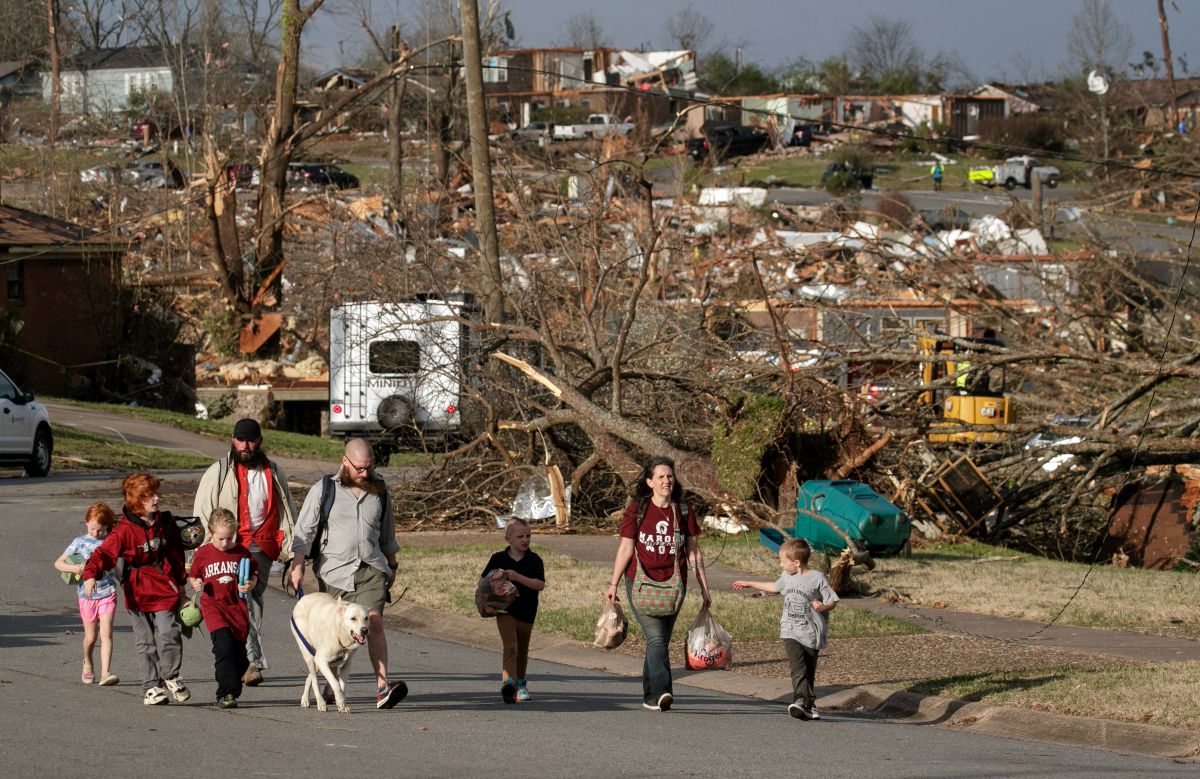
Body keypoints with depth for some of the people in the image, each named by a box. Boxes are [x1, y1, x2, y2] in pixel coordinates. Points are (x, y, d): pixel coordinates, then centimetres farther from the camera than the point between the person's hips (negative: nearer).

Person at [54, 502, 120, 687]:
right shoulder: (80, 542, -1)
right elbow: (58, 563, 1)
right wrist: (73, 568, -16)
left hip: (107, 593, 0)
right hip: (87, 595, 0)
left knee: (106, 633, -14)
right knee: (90, 637, 10)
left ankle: (105, 673, -20)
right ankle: (87, 664, 39)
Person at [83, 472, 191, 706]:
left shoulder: (166, 523, 7)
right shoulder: (125, 529, -9)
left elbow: (176, 554, 20)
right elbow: (104, 553, -17)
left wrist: (180, 582, 25)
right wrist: (91, 574, -34)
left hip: (164, 590, 2)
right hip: (138, 592, -2)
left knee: (168, 633, -9)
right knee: (145, 642, 3)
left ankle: (171, 678, 10)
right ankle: (151, 686, 10)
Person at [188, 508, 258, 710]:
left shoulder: (242, 552, 5)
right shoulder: (203, 553, 4)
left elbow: (254, 574, 15)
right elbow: (192, 576, 15)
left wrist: (250, 585, -6)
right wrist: (195, 584, -6)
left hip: (237, 605, 2)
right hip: (213, 604, -2)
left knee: (239, 651, 2)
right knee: (224, 644, -22)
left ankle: (228, 693, 20)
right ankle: (227, 693, -20)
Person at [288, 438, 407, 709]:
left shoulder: (379, 490, 11)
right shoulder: (323, 491, 0)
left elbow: (387, 532, 23)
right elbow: (304, 531, 1)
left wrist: (392, 566, 26)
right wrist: (297, 566, -6)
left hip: (371, 569, 1)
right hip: (335, 569, -1)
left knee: (374, 622, -15)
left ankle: (382, 686, -24)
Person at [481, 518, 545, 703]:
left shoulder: (534, 560, -3)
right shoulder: (498, 559, -1)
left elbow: (540, 585, -15)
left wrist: (518, 577, -25)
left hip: (526, 612, 2)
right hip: (505, 610, -2)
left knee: (522, 650, 17)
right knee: (510, 646, -18)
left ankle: (520, 683, 35)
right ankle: (508, 682, -30)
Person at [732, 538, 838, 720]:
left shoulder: (817, 578, -6)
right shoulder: (787, 577, 12)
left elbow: (832, 601, -5)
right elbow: (774, 586, 33)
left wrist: (823, 607, -27)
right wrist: (749, 585, 42)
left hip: (812, 634, -3)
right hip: (791, 632, 3)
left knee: (809, 671, 1)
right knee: (798, 666, -18)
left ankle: (806, 704, 8)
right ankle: (803, 699, -31)